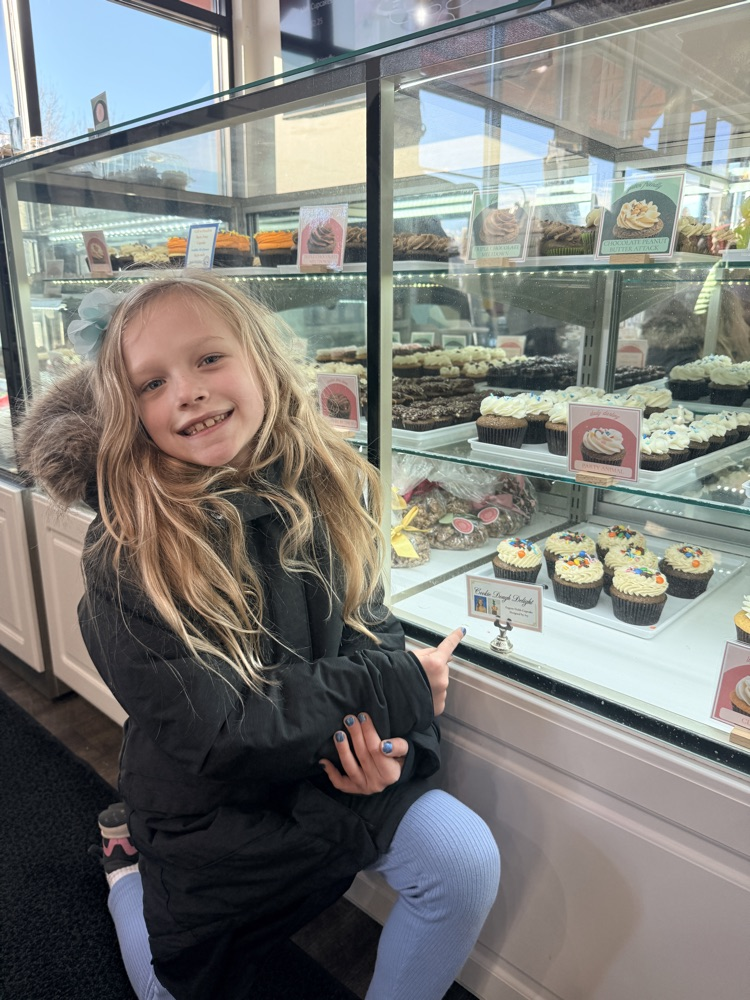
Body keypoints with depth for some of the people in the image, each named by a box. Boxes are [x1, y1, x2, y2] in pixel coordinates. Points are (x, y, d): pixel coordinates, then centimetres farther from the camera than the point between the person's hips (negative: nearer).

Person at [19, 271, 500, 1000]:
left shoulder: (325, 489, -12)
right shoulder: (126, 552, -25)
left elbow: (369, 621, -1)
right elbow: (211, 732, -27)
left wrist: (379, 733, -21)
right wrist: (395, 690, -24)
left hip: (339, 774, 3)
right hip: (205, 806, -2)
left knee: (467, 862, -13)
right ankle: (129, 872, 44)